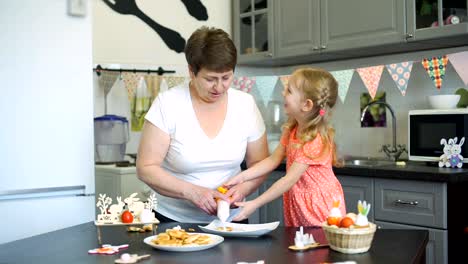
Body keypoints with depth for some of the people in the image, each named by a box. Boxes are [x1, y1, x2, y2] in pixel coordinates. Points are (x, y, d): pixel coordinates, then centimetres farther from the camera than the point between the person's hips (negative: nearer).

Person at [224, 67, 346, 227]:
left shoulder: (315, 141, -24)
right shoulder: (291, 130, 3)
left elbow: (289, 180, -25)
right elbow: (273, 160, 3)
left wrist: (255, 204, -25)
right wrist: (242, 177, -8)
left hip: (320, 207, -7)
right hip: (297, 206, 7)